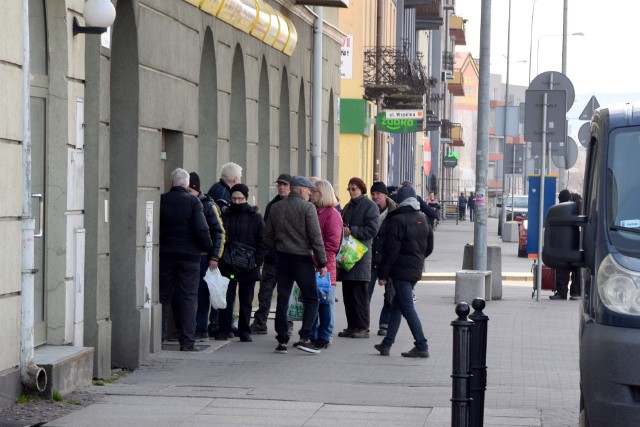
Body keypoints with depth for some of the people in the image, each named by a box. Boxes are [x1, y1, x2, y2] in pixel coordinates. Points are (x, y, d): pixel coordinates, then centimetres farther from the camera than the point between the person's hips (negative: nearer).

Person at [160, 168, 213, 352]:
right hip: (189, 254, -2)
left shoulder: (161, 200, -1)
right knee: (188, 298, 1)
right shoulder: (193, 202, -9)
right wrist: (209, 248, 1)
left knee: (163, 296, 12)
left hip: (165, 254, 3)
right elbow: (201, 230, -13)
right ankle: (187, 341, -1)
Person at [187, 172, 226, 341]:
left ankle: (202, 329, 4)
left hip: (203, 257, -4)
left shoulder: (208, 206, -4)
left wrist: (215, 257, -11)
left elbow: (219, 232, -5)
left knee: (201, 293, -1)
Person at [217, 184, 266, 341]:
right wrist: (219, 257, -7)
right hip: (227, 266, 0)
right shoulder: (224, 215, 5)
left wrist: (257, 261, -11)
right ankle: (224, 330, 7)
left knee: (246, 301, 7)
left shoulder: (255, 217, 2)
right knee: (226, 299, 0)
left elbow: (262, 242, 0)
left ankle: (244, 331, 14)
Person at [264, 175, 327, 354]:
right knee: (311, 300, 2)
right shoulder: (307, 208, -10)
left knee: (282, 299, 9)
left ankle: (282, 341, 7)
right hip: (302, 259, -5)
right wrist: (322, 263, -7)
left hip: (282, 259, 5)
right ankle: (304, 338, -10)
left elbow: (268, 237, 12)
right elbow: (316, 238, -12)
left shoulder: (275, 208, 8)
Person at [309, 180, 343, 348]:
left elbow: (333, 243, -12)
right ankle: (312, 336, 17)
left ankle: (324, 337, 4)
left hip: (324, 267, -7)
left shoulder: (332, 214, -6)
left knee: (325, 302, -1)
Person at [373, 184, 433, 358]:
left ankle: (422, 346, -7)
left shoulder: (397, 220, -14)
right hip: (416, 271, 8)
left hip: (401, 270, -8)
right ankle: (387, 344, 17)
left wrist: (383, 274, -10)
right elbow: (429, 247, 15)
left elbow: (391, 250, -16)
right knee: (397, 305, 15)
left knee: (407, 308, -4)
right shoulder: (423, 219, 9)